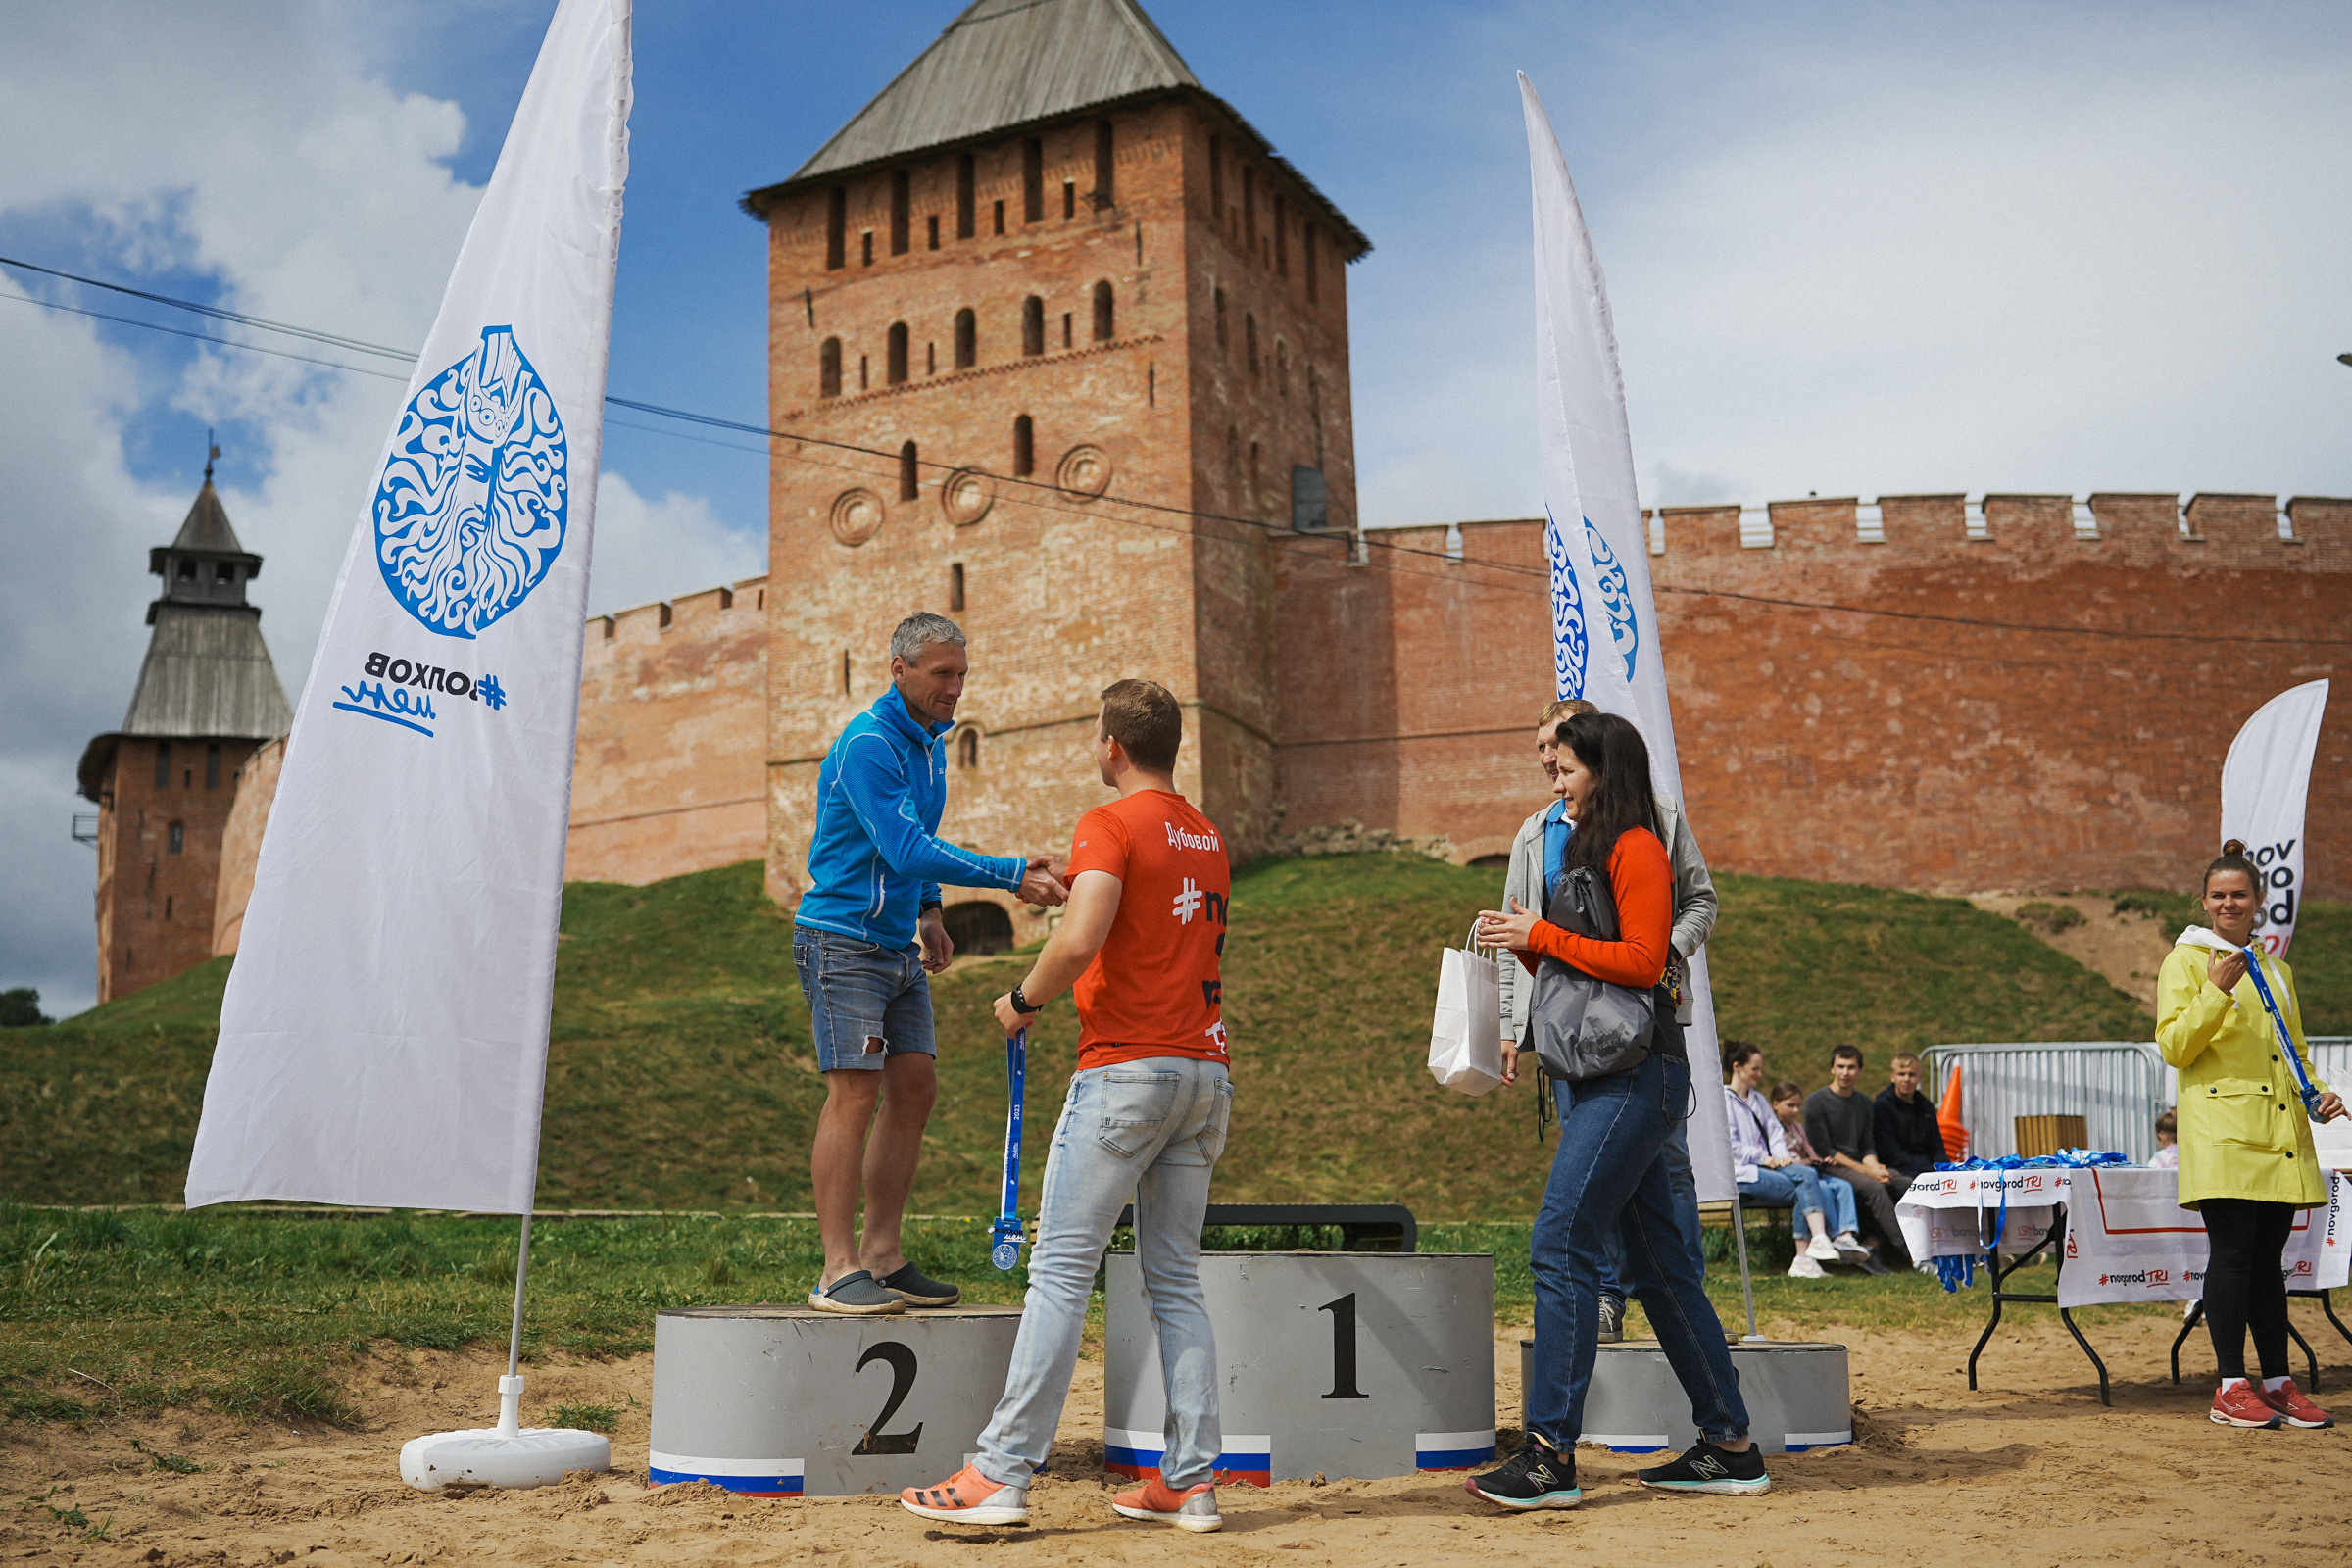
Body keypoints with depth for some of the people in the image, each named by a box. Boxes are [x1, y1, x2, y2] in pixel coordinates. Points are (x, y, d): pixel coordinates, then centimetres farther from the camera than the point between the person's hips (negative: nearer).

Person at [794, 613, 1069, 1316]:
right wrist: (1011, 874, -29)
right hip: (843, 939, -9)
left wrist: (927, 910, 15)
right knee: (855, 1093, -12)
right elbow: (906, 849, -26)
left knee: (915, 1088, 5)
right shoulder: (868, 744, -17)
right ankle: (839, 1272, -9)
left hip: (899, 945, 9)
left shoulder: (930, 743, 13)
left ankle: (882, 1256, 13)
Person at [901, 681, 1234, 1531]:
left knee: (1062, 1270, -5)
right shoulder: (1208, 838, 17)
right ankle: (1191, 1480, 8)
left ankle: (1002, 1474, -3)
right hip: (1207, 1071, 8)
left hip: (1126, 1068, -7)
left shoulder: (1110, 826, -7)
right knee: (1176, 1281, 10)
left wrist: (1022, 1000, -5)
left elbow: (1080, 940, -22)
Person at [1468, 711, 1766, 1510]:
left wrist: (1543, 935, -11)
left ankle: (1551, 1455, -13)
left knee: (1562, 1245, -14)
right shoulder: (1586, 852, 22)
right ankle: (1729, 1448, 16)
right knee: (1659, 1265, 10)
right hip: (1594, 1078, 10)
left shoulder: (1636, 850, -6)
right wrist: (1522, 944, 7)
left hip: (1631, 1076, -10)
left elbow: (1643, 961, -16)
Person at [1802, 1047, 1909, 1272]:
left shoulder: (1865, 1105, 17)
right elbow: (1824, 1151, -10)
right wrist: (1867, 1171, -15)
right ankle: (1907, 1252, -30)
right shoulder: (1816, 1102, -4)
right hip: (1830, 1168, -7)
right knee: (1874, 1188, -32)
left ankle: (1872, 1245, -21)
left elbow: (1868, 1148, 14)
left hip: (1858, 1165, 7)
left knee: (1909, 1185, -16)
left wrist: (1875, 1167, -11)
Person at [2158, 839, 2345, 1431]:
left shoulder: (2276, 969, 20)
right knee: (2233, 1252, -8)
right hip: (2222, 1129, -6)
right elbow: (2174, 1047, -7)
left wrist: (2319, 1092, 7)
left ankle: (2277, 1383, 12)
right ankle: (2231, 1387, -3)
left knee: (2268, 1255, 8)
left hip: (2279, 1132, 6)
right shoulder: (2186, 960, 2)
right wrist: (2215, 993, -18)